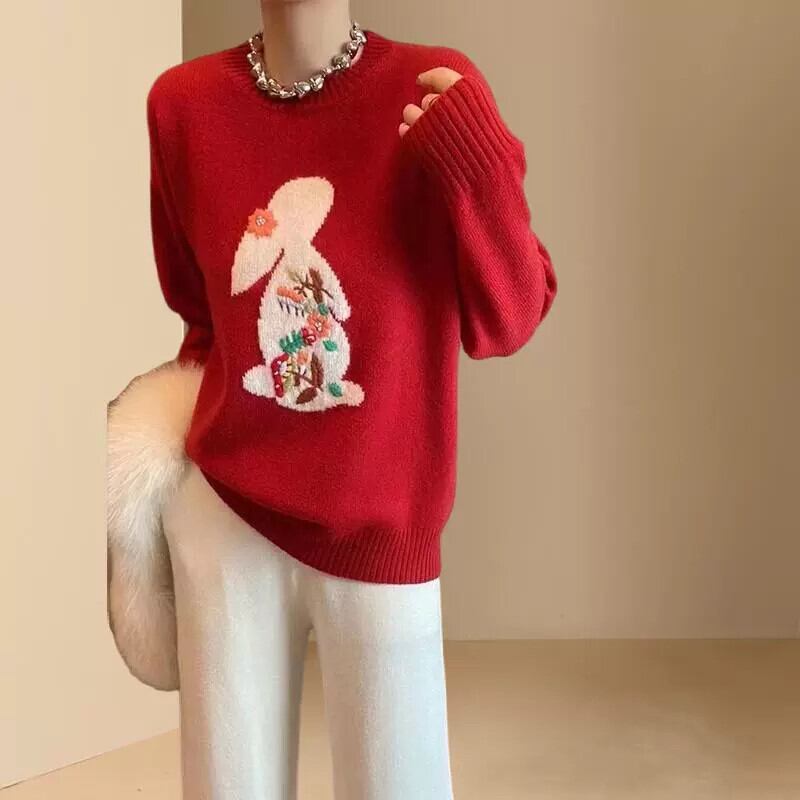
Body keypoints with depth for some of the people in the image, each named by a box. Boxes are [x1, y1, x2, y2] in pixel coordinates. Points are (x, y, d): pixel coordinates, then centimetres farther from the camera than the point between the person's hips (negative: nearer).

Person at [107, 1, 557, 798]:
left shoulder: (435, 93, -10)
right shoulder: (182, 102, -2)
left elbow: (505, 325, -10)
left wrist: (474, 169, -22)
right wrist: (175, 432, 7)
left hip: (380, 529, -2)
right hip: (222, 512, 2)